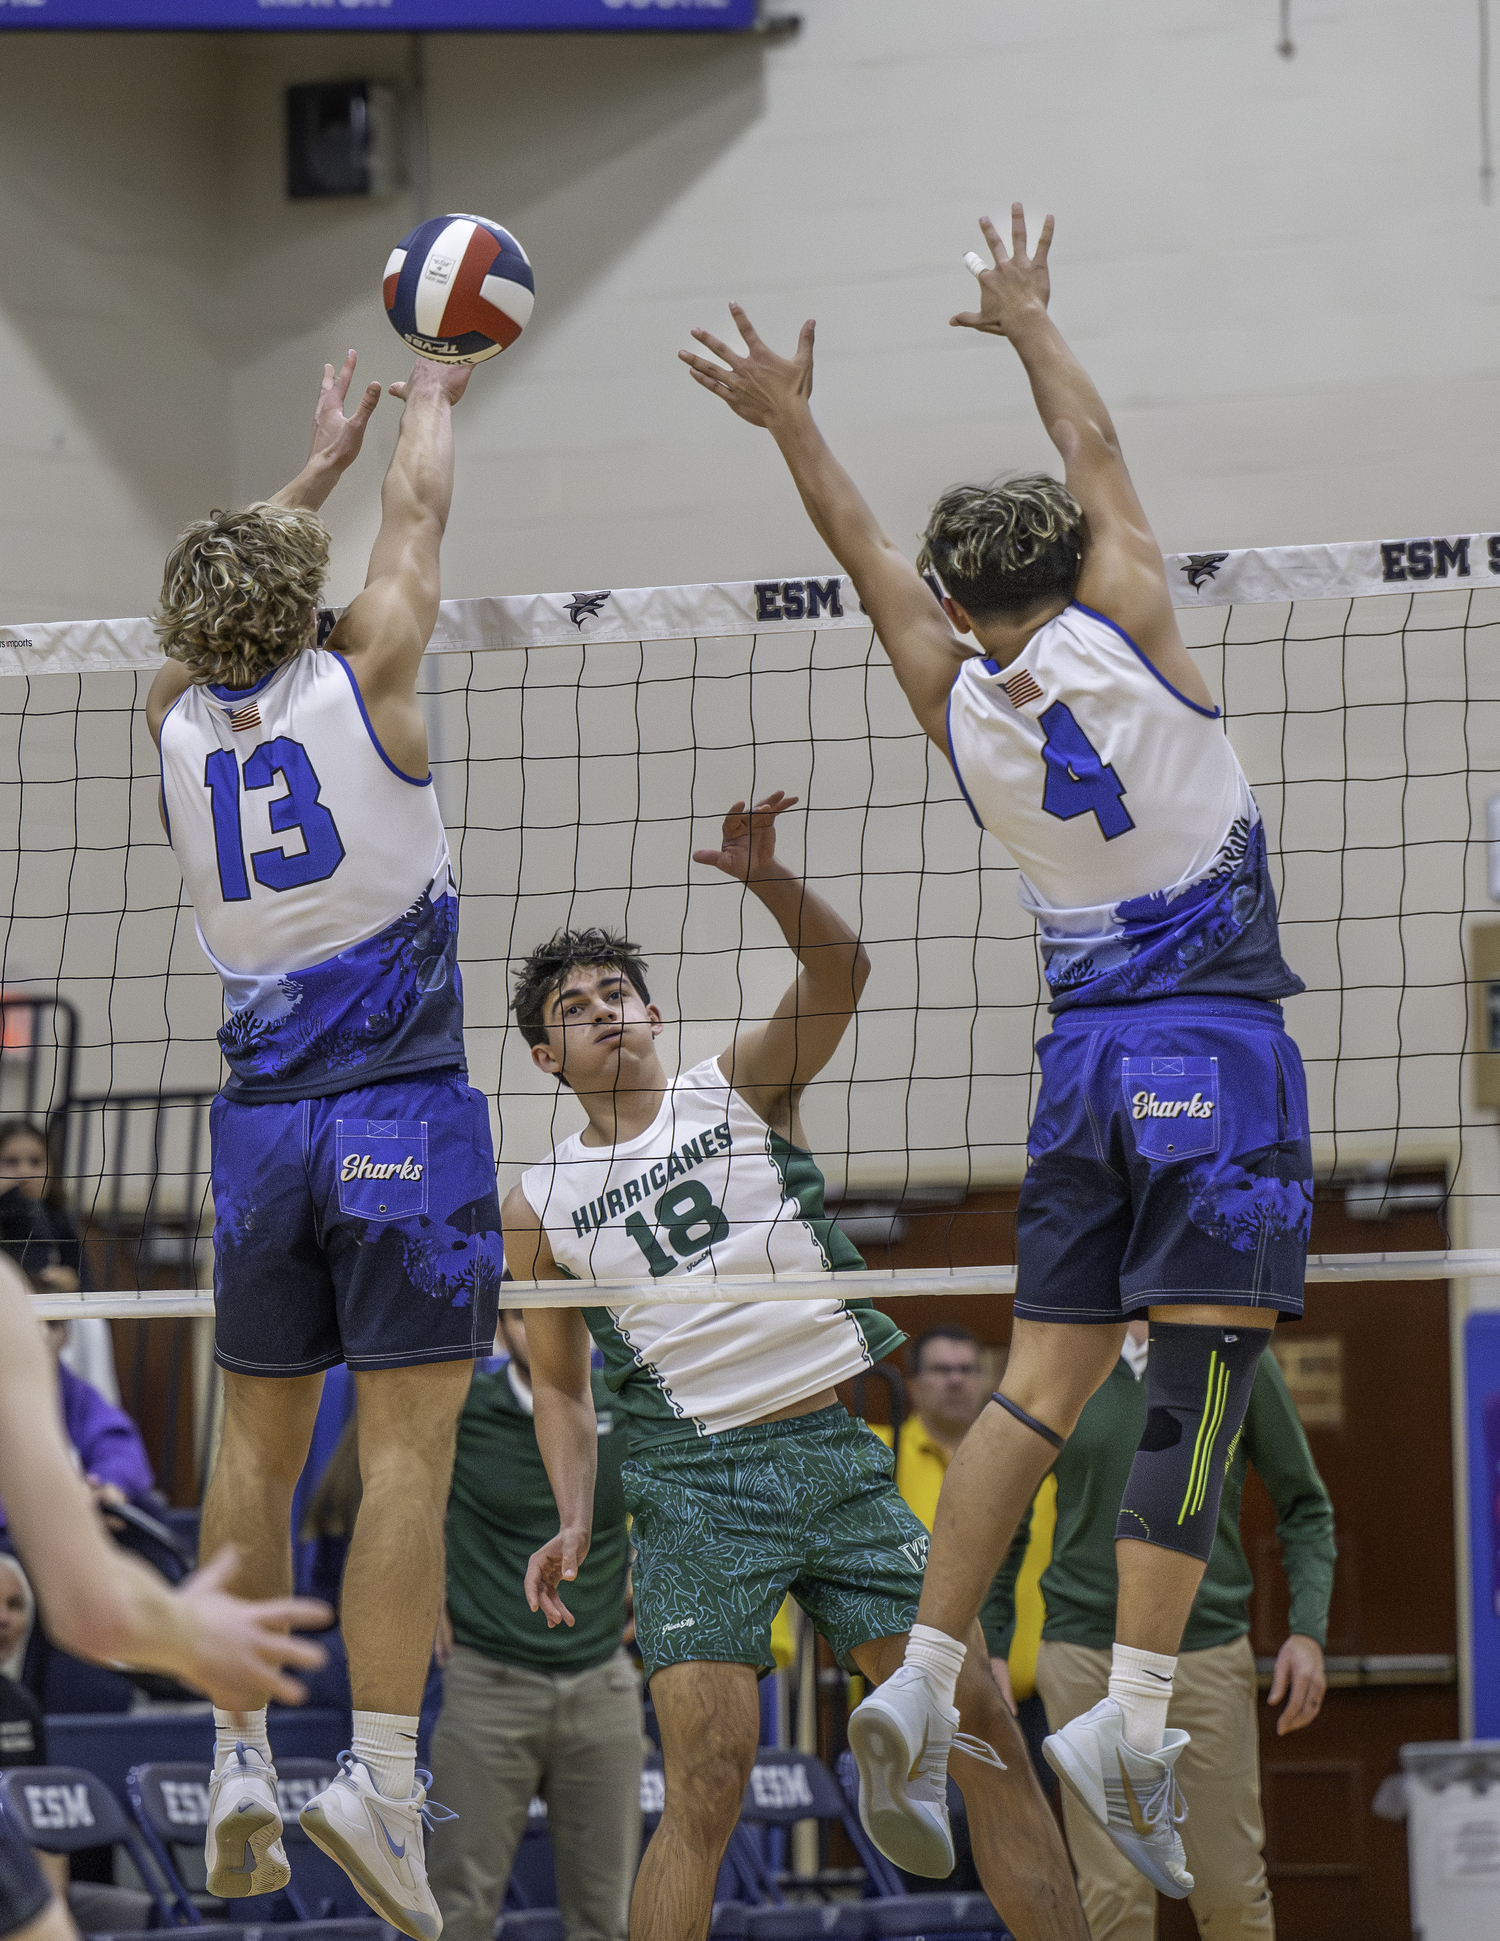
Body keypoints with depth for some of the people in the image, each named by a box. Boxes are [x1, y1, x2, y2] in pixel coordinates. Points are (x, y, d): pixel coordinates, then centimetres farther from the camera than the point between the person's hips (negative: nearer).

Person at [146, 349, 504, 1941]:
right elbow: (413, 525, 9)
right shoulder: (358, 686, -9)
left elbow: (238, 579, 22)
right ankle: (378, 1776, -15)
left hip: (261, 1124, 4)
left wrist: (324, 455, 36)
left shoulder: (178, 724, 1)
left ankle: (240, 1761, 13)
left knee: (257, 1446, 12)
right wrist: (430, 405, 27)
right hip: (404, 1118, -4)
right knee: (405, 1452, -7)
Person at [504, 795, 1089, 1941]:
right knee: (708, 1784, -13)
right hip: (694, 1479, -1)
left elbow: (841, 972, -9)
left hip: (841, 1452, 1)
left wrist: (765, 875, -28)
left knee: (983, 1727, -3)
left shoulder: (740, 1087, 8)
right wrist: (575, 1521, 3)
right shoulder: (542, 1205, 11)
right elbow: (560, 1385, 18)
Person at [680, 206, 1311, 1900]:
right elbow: (1097, 460, 12)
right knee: (1197, 1381, -9)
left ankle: (921, 1682, -1)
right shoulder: (1121, 633, -4)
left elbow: (873, 559, 19)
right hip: (1214, 1041, -5)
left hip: (1087, 1052, 5)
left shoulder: (959, 701, 5)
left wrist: (793, 423, 32)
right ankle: (1130, 1721, -18)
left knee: (1043, 1383, 8)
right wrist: (1028, 323, 28)